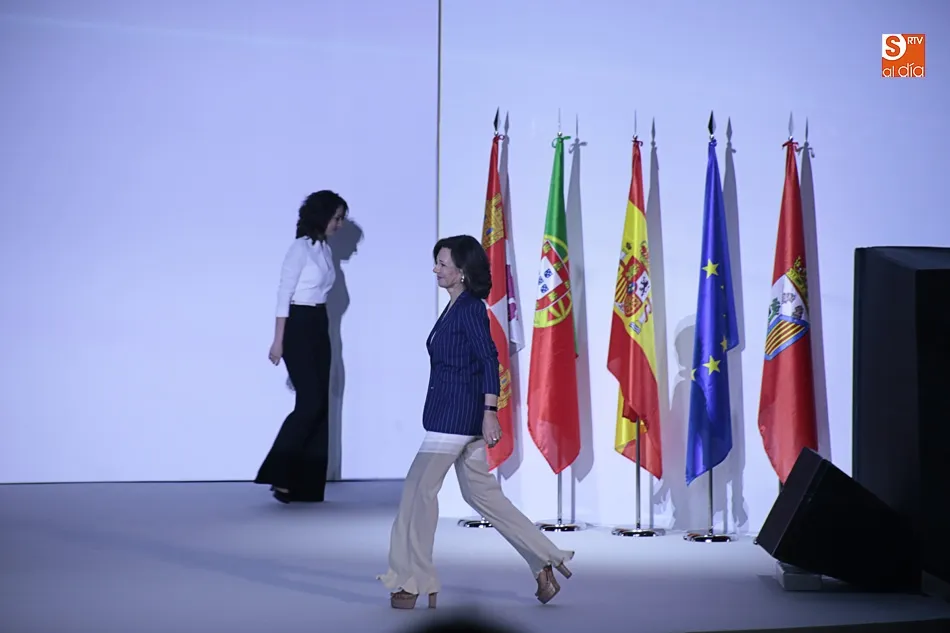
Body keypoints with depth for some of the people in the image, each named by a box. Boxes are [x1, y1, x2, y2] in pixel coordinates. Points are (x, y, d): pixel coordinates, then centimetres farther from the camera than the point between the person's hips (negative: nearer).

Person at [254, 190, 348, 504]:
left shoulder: (326, 250, 12)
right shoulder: (300, 248, -11)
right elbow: (283, 295, -13)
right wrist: (278, 341, -17)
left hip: (319, 328, 8)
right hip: (298, 328, -8)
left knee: (320, 405, 5)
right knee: (310, 402, -12)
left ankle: (306, 485, 10)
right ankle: (278, 473, -2)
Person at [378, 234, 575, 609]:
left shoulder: (471, 308, -12)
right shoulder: (454, 307, 15)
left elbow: (490, 360, -18)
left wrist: (490, 413, -24)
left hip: (458, 416, -10)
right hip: (450, 414, 10)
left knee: (419, 490, -3)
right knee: (482, 493, 13)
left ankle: (410, 583, 4)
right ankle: (545, 561, 17)